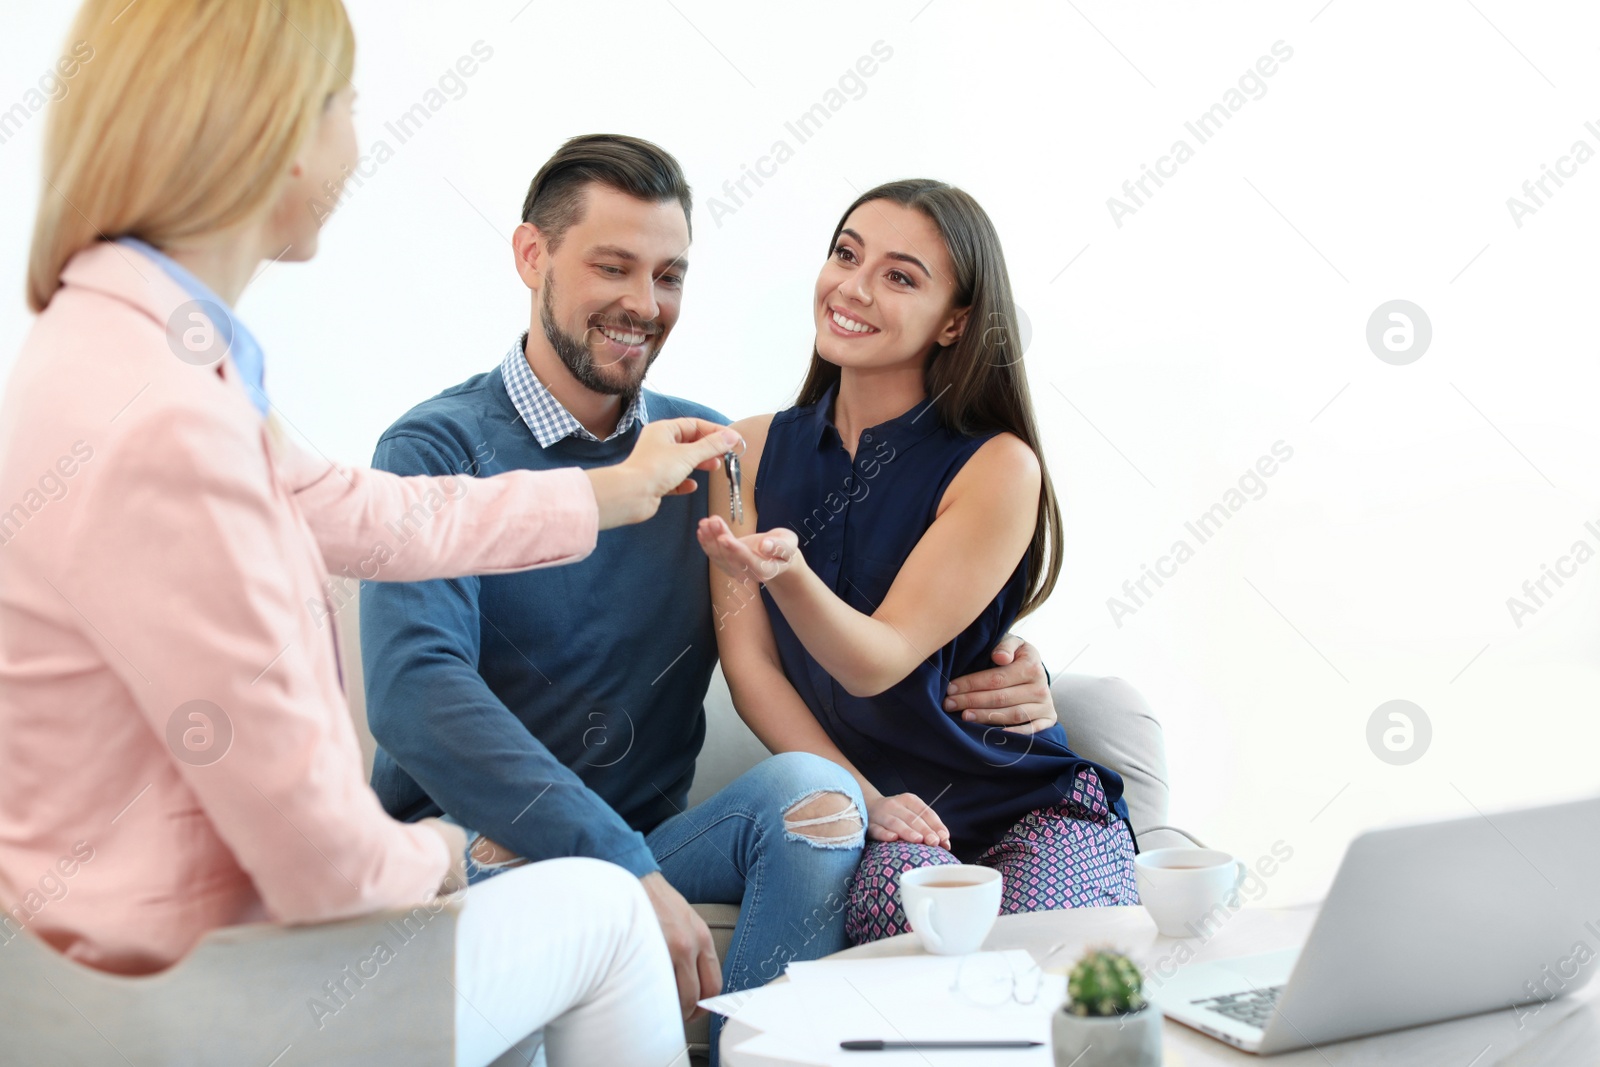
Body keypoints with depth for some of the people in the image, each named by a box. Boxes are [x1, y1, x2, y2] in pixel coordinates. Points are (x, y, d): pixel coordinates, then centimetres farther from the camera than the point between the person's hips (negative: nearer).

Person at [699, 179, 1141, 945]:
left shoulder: (999, 469, -9)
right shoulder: (753, 449, 3)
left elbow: (877, 664, -14)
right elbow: (748, 661, 0)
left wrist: (786, 571, -35)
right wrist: (862, 799, -13)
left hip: (1030, 808, 0)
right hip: (856, 817, 1)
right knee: (899, 886, -34)